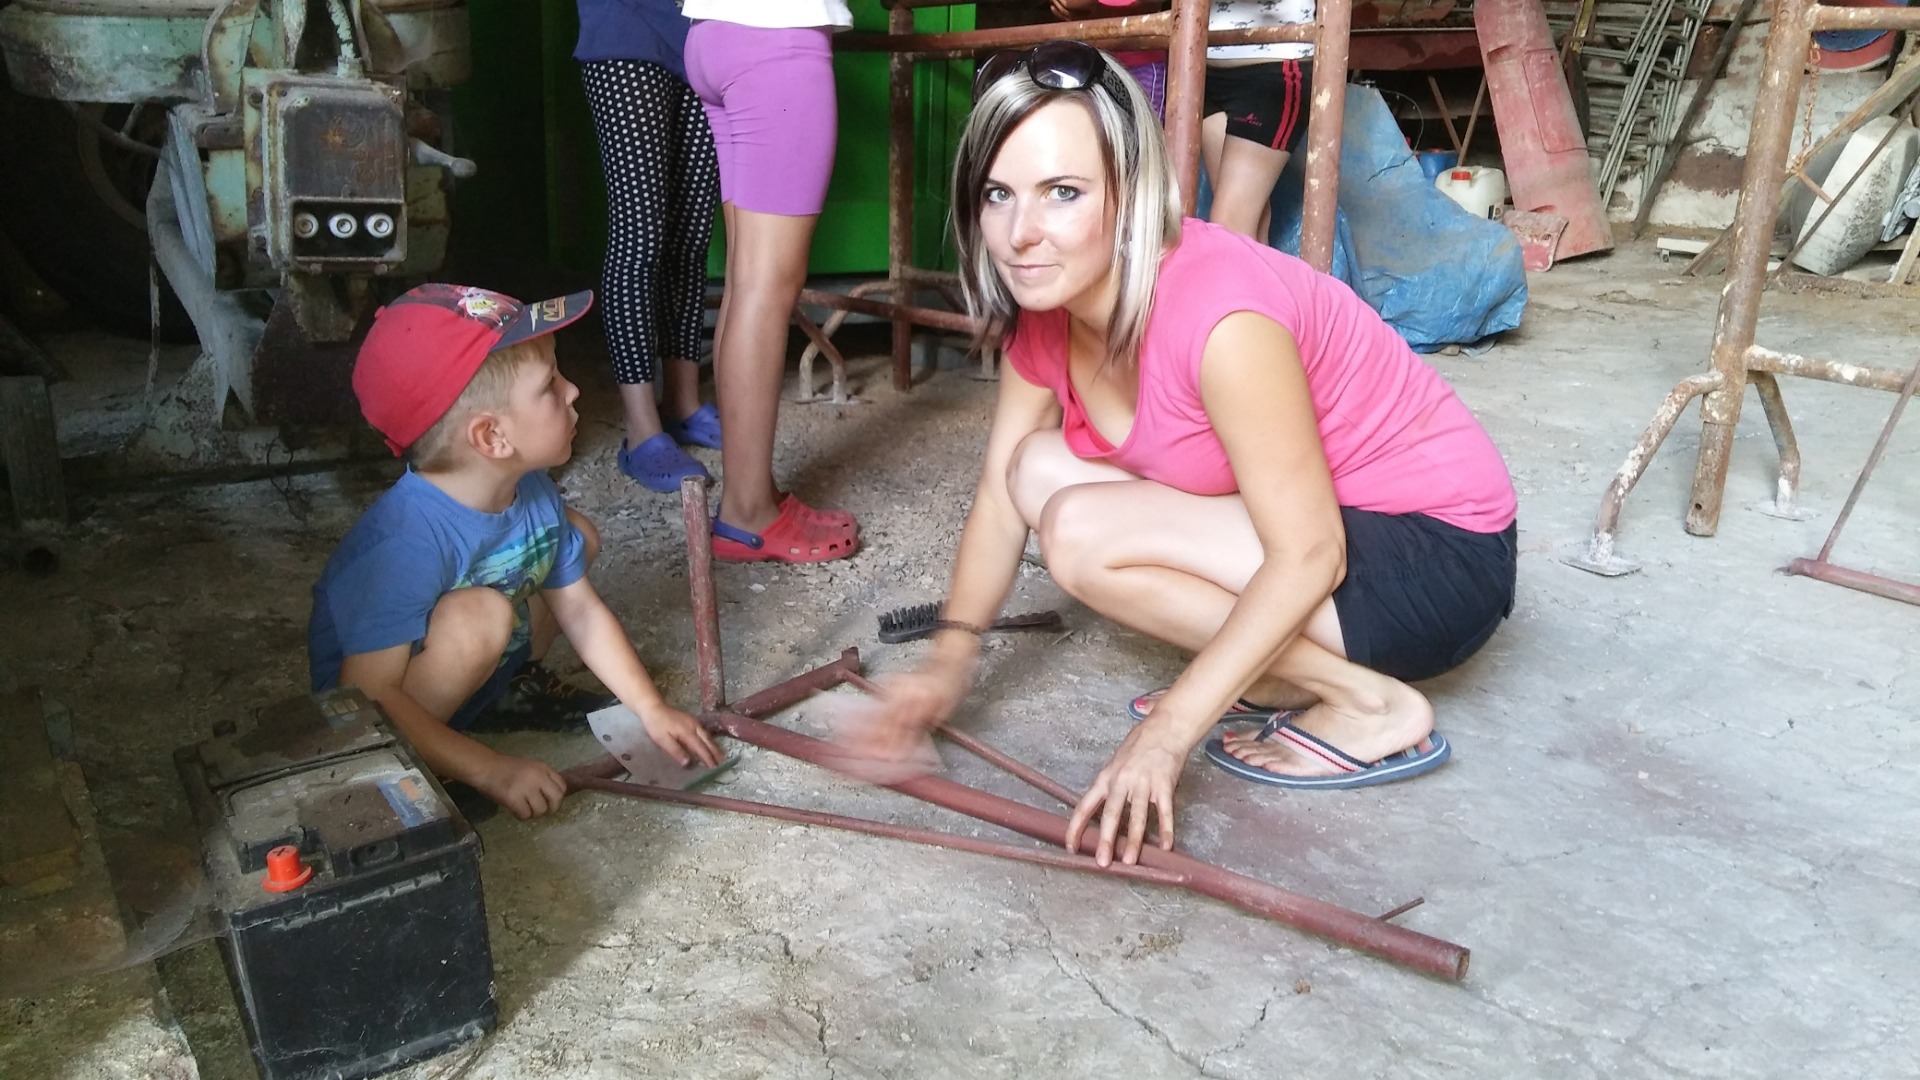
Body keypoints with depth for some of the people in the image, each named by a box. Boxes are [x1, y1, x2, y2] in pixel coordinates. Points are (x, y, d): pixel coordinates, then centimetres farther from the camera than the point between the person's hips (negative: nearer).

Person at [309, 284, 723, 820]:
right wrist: (493, 771, -33)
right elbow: (368, 700, -34)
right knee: (481, 615, -36)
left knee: (578, 535, 5)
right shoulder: (406, 540, -37)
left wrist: (651, 709, -5)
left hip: (474, 670, 8)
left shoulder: (533, 495, -13)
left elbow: (580, 609, -1)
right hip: (390, 714, -8)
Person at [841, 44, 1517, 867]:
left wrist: (1169, 733, -27)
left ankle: (1371, 704, -9)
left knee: (1082, 533, -23)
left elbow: (1310, 557, -27)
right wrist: (950, 657, -11)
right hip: (1303, 519, 8)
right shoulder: (1044, 304, -7)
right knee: (1040, 467, -3)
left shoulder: (1216, 313, -31)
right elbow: (1001, 491, 0)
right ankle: (1272, 671, 5)